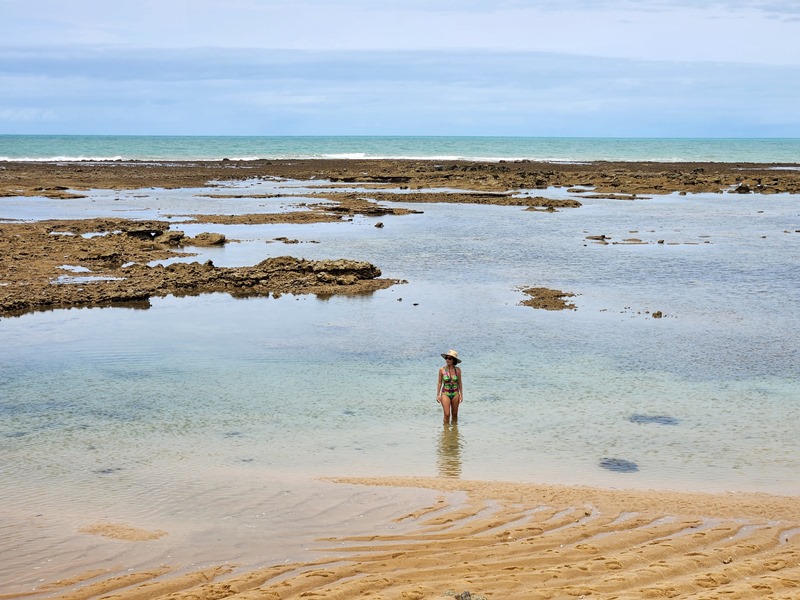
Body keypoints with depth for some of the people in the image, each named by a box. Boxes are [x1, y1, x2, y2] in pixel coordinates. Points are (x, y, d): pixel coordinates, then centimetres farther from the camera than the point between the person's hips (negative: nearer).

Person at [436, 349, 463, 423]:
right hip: (445, 393, -2)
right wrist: (438, 395, -1)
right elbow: (439, 383, 1)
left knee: (455, 414, 10)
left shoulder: (457, 370, -3)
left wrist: (461, 394, 2)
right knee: (447, 414, -7)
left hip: (455, 393, 2)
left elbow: (460, 383, 4)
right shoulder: (442, 370, -6)